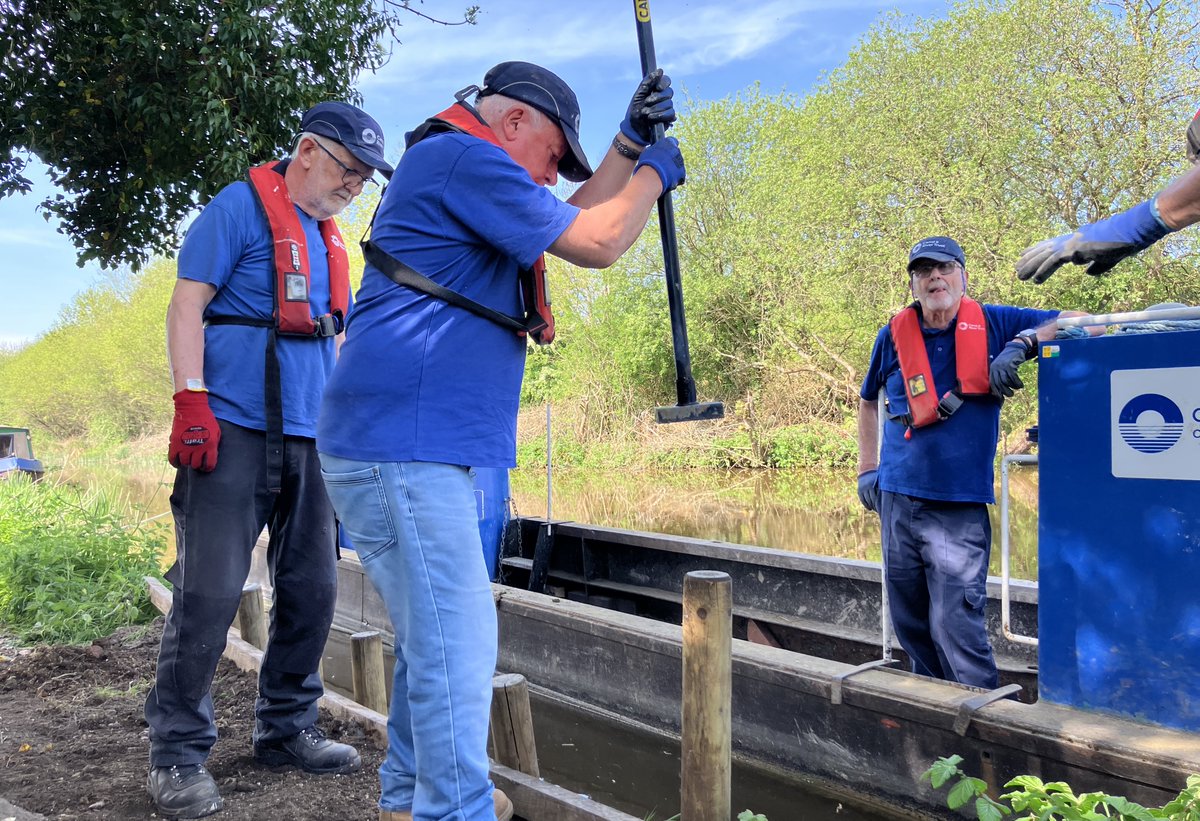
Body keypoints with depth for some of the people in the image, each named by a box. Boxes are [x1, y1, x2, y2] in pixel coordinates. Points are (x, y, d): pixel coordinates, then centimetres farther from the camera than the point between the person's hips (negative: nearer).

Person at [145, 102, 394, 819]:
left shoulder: (333, 241, 21)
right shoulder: (240, 208, 0)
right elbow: (188, 305, -7)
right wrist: (191, 402, -16)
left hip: (310, 440, 8)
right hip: (234, 432, -7)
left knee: (312, 591, 9)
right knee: (210, 591, -6)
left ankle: (287, 729, 24)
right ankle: (179, 754, 7)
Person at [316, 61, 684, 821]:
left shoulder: (463, 174, 23)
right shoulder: (462, 158, -9)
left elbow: (569, 227, 27)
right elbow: (594, 244, -11)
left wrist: (631, 143, 21)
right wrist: (655, 173, 6)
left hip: (417, 446, 11)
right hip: (401, 447, -11)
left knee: (435, 634, 19)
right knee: (455, 644, -9)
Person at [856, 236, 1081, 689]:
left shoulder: (992, 323, -1)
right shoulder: (894, 334, 5)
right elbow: (868, 401, 21)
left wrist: (1020, 344, -19)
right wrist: (867, 469, 14)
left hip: (961, 507, -3)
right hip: (898, 501, 3)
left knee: (956, 626, -9)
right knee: (910, 626, 14)